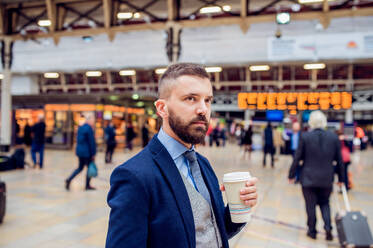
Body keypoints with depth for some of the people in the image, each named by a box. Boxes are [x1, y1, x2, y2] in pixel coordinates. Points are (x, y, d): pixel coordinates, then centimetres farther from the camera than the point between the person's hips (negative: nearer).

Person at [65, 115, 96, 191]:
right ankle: (87, 185, 12)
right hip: (87, 152, -8)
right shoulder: (89, 129, -16)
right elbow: (92, 142, -15)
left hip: (79, 151, 8)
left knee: (80, 167, 17)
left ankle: (69, 179, 2)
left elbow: (78, 140, 16)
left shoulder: (80, 128, 10)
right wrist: (93, 154, -11)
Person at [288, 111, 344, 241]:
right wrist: (341, 178, 14)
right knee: (324, 203, 21)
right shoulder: (334, 137, -3)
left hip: (308, 178, -2)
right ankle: (328, 227, 3)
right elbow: (339, 160, 3)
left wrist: (291, 175, 4)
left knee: (311, 206, 11)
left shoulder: (305, 137, -10)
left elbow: (297, 158, -7)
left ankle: (312, 231, 22)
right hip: (327, 179, 3)